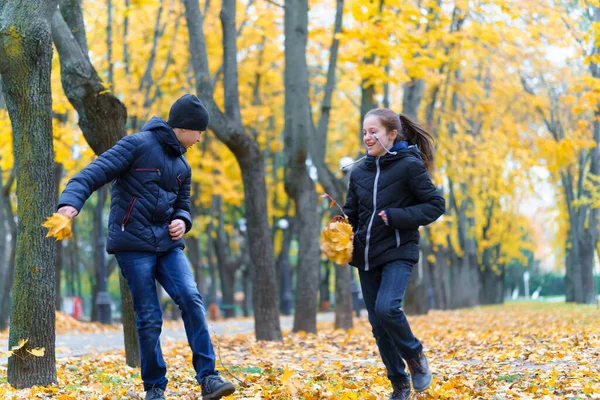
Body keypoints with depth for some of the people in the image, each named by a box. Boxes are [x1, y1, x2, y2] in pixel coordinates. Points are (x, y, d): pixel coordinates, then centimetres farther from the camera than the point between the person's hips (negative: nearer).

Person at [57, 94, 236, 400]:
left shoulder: (182, 167, 17)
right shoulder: (138, 145, -5)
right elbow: (96, 172, -14)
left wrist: (181, 221, 0)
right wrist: (71, 201, -32)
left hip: (168, 245, 6)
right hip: (133, 244, -6)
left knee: (191, 300, -15)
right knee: (149, 318, -5)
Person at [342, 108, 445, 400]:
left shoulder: (409, 166, -7)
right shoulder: (359, 172, 9)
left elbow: (436, 205, -7)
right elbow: (351, 214, 15)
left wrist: (397, 217, -18)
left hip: (398, 253, -6)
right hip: (366, 256, 6)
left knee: (386, 308, -26)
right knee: (378, 324, 6)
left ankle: (414, 356, 2)